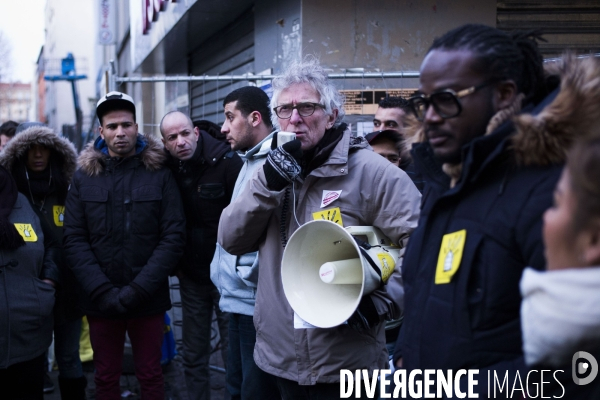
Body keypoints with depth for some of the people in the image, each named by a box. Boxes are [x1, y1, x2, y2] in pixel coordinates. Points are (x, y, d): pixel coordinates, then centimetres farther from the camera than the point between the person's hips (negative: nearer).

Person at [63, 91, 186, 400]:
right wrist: (103, 291, -14)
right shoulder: (84, 177, 3)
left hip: (148, 299, -1)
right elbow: (74, 240, -2)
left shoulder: (159, 175, -1)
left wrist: (137, 290, -15)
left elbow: (174, 236, -7)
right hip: (100, 301, 1)